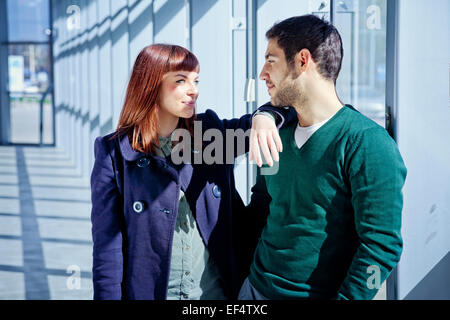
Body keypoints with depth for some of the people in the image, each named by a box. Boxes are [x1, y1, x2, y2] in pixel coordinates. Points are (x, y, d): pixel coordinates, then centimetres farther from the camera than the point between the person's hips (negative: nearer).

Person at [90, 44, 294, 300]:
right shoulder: (114, 154, -9)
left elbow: (281, 106, 7)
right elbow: (107, 248, -8)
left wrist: (262, 117, -15)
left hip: (217, 290, 4)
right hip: (149, 292, -3)